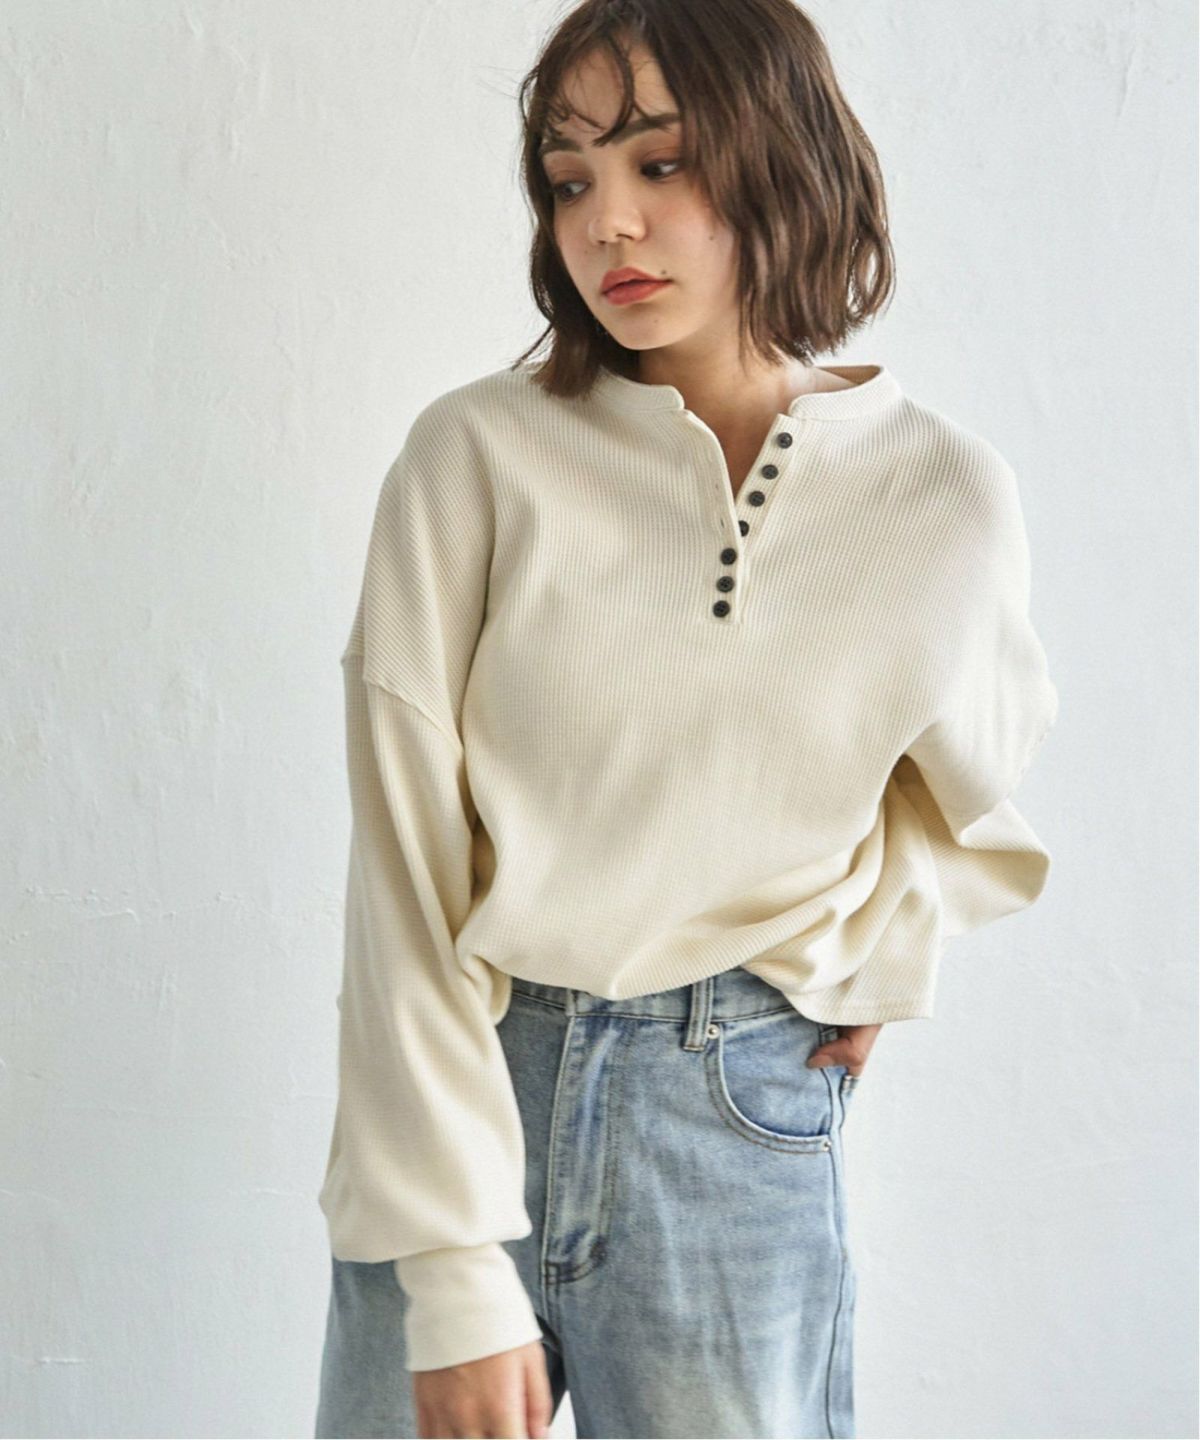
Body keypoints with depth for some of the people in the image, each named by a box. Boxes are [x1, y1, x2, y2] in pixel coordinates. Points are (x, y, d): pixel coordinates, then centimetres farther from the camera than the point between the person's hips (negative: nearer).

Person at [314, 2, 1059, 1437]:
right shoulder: (478, 452, -9)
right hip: (458, 1090, 0)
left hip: (742, 1117, 1)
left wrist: (870, 953, 1)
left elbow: (974, 787, 18)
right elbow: (404, 867, -11)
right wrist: (455, 1277, -15)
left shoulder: (945, 497, -3)